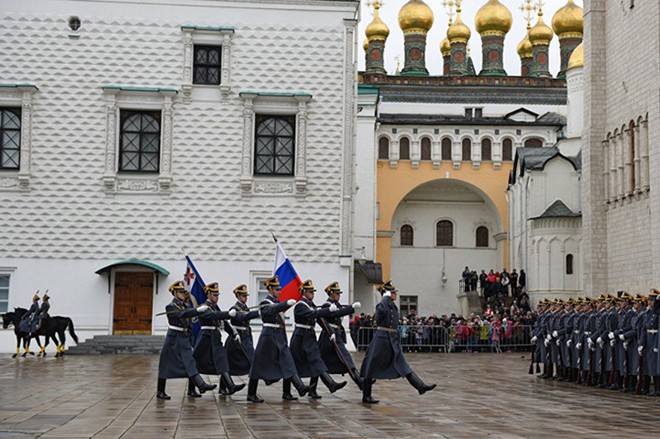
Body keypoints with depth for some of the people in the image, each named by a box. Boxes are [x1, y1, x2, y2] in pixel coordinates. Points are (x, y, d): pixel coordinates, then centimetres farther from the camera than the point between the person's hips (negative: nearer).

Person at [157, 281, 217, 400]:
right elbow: (182, 314, -29)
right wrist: (198, 310, -36)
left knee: (189, 363, -2)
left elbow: (189, 324, 16)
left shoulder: (187, 306, 11)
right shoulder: (170, 307, -10)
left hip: (185, 339, 6)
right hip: (173, 338, -6)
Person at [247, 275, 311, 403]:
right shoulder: (265, 303, -9)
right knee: (260, 365, 0)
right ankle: (251, 394, 9)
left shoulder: (277, 302, 16)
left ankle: (287, 393, -6)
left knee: (287, 363, -3)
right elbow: (273, 310, -32)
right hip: (268, 336, -8)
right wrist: (287, 303, -45)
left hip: (280, 338, 8)